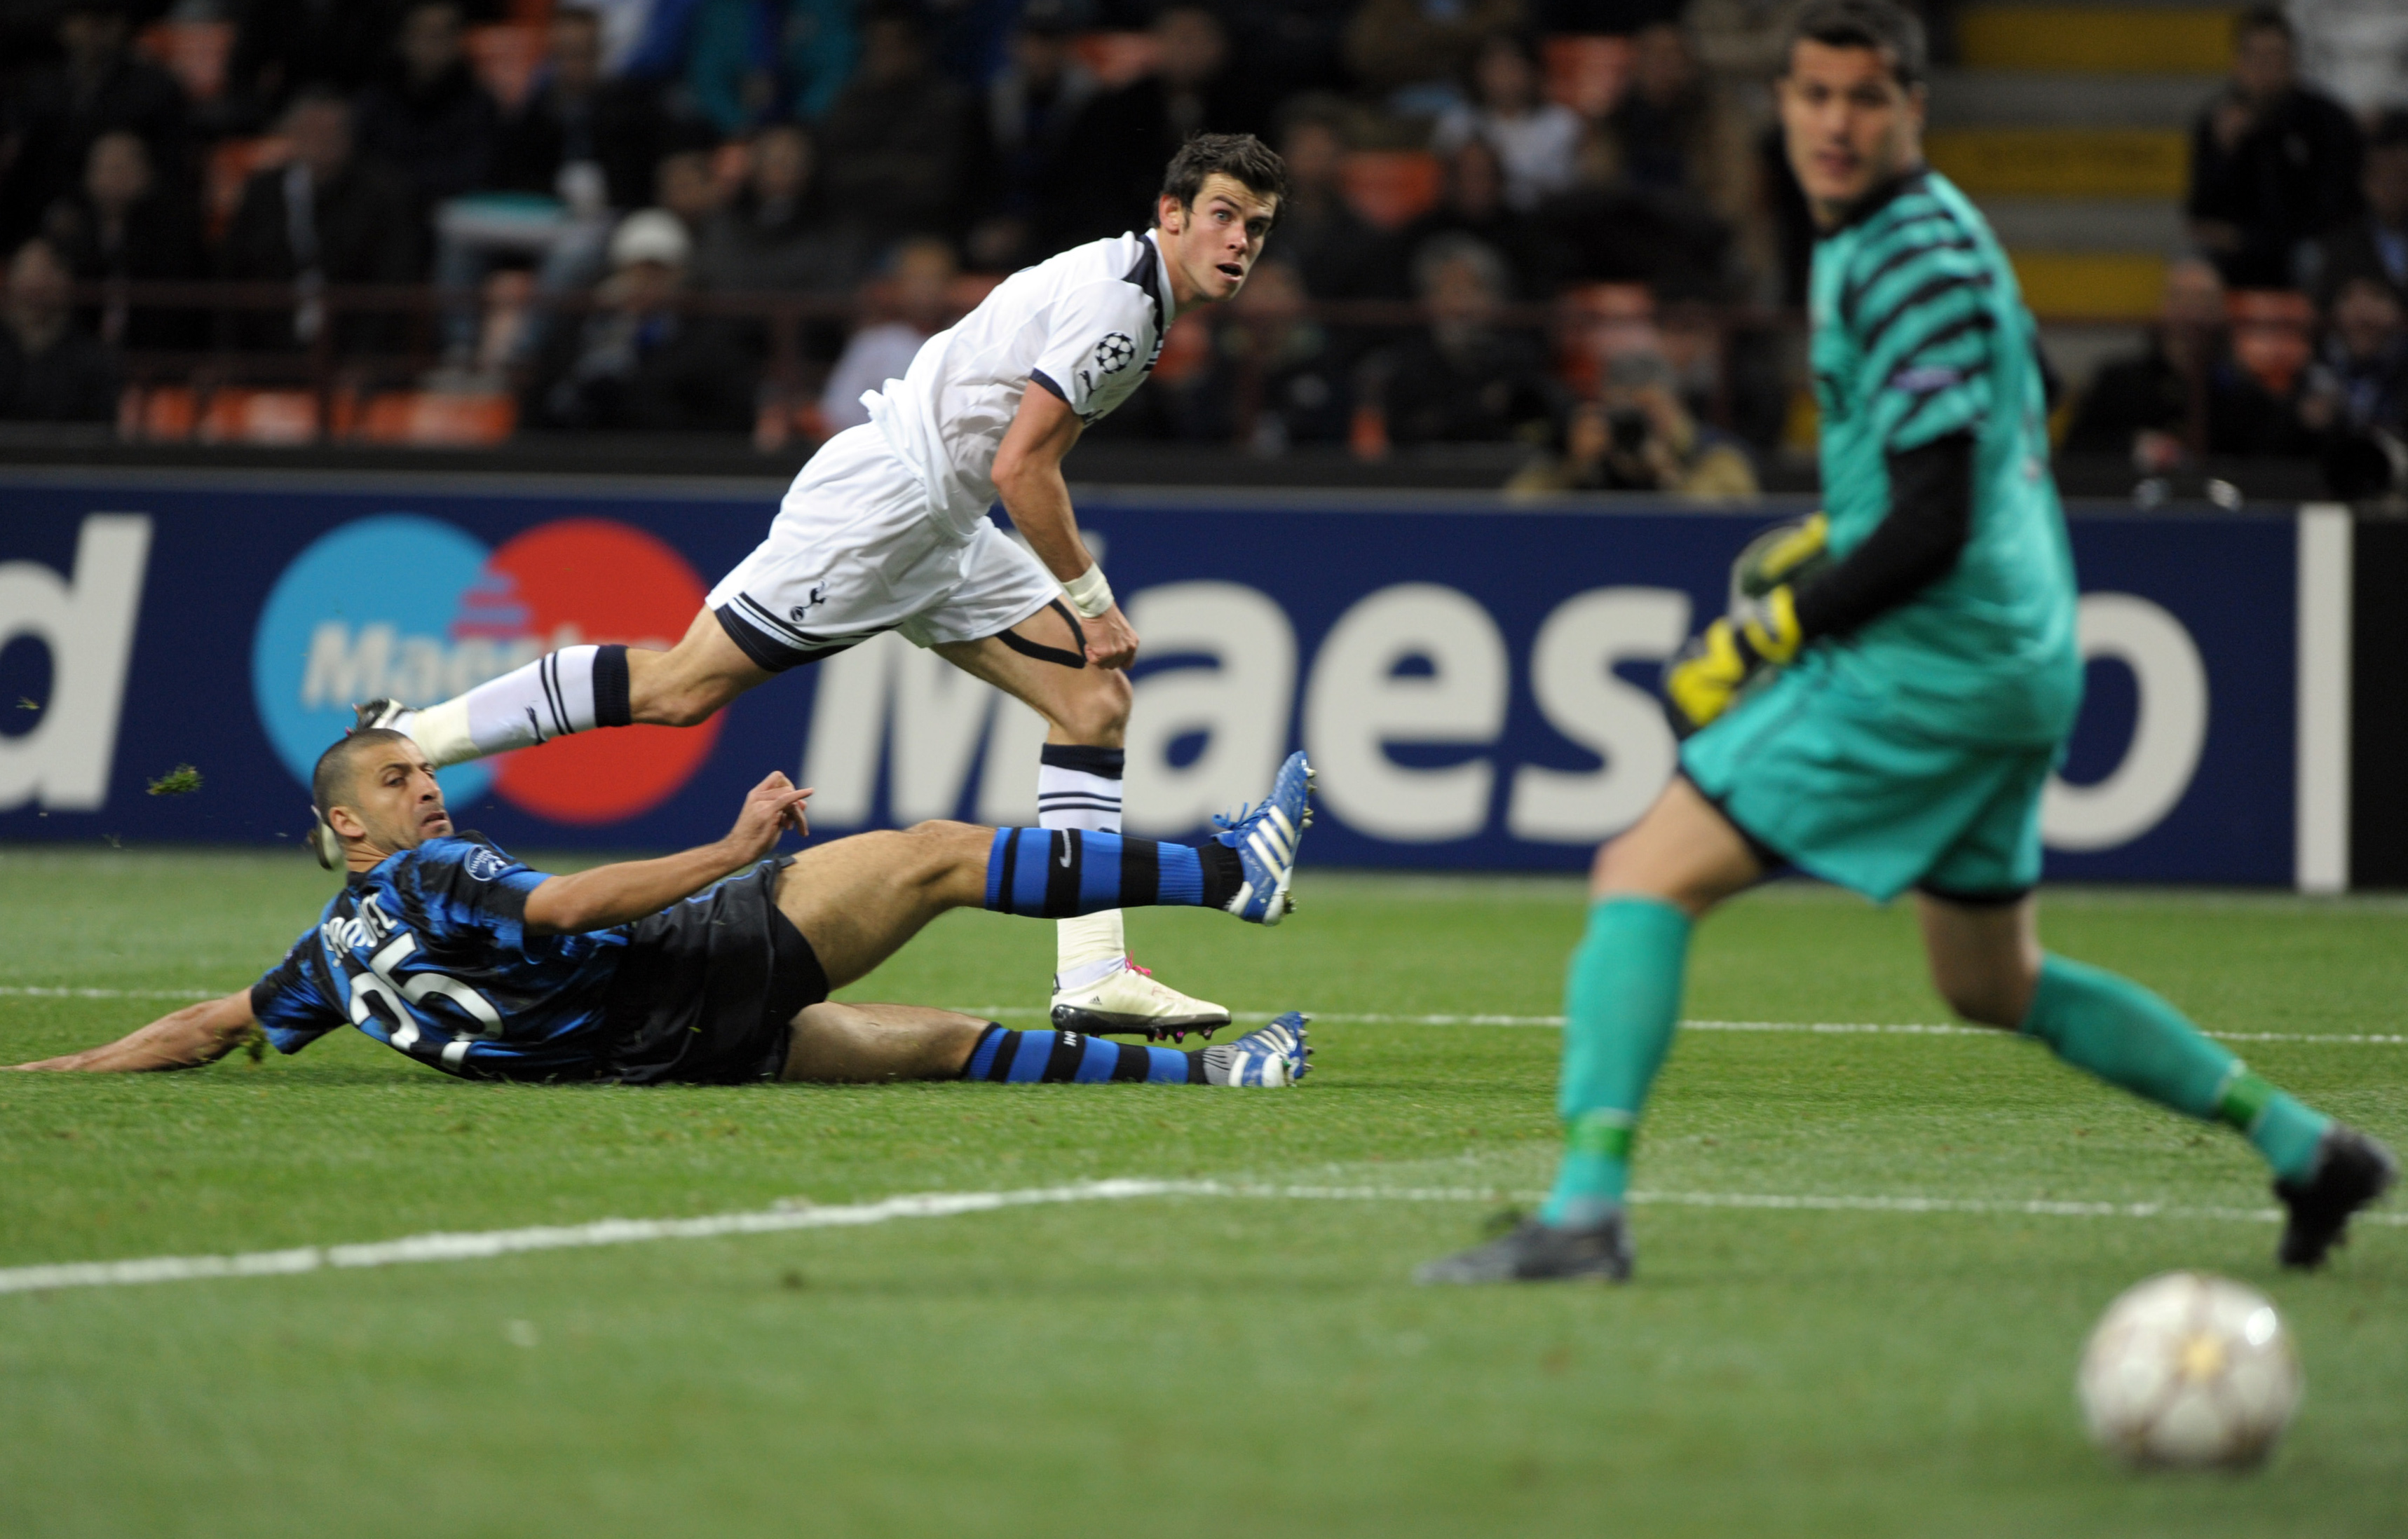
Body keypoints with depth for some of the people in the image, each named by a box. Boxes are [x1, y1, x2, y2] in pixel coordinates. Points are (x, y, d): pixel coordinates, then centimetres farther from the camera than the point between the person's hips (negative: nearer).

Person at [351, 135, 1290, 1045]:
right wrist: (1091, 599, -9)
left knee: (1096, 696, 2)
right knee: (680, 687, -10)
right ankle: (402, 740, -3)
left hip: (940, 525, 10)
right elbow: (1019, 470, -20)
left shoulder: (1133, 297, 14)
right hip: (879, 497, -10)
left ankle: (1091, 978, -2)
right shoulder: (1112, 298, -18)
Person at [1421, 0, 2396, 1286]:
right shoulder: (1929, 231, 14)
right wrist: (1832, 537, 23)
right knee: (1995, 986, 24)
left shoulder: (1911, 262, -16)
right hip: (2019, 662, 10)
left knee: (1644, 877, -12)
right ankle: (2302, 1144, 27)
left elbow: (1931, 528, -20)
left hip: (1927, 656, -10)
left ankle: (1584, 1212, -23)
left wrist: (1765, 640, -15)